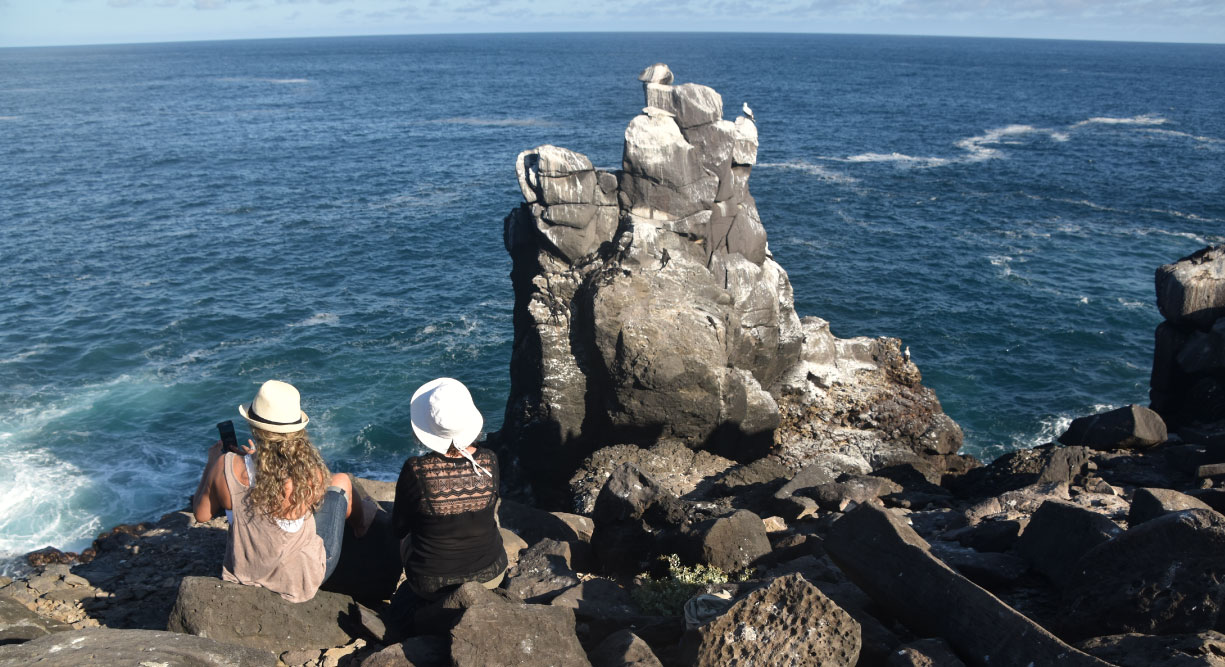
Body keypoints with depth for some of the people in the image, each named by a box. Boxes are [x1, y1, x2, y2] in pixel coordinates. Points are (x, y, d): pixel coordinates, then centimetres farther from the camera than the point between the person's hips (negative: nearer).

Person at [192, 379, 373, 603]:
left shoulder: (225, 466, -24)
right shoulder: (312, 475, -29)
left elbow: (201, 515, -4)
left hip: (242, 574, 3)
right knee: (341, 480, 16)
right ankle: (357, 520, 51)